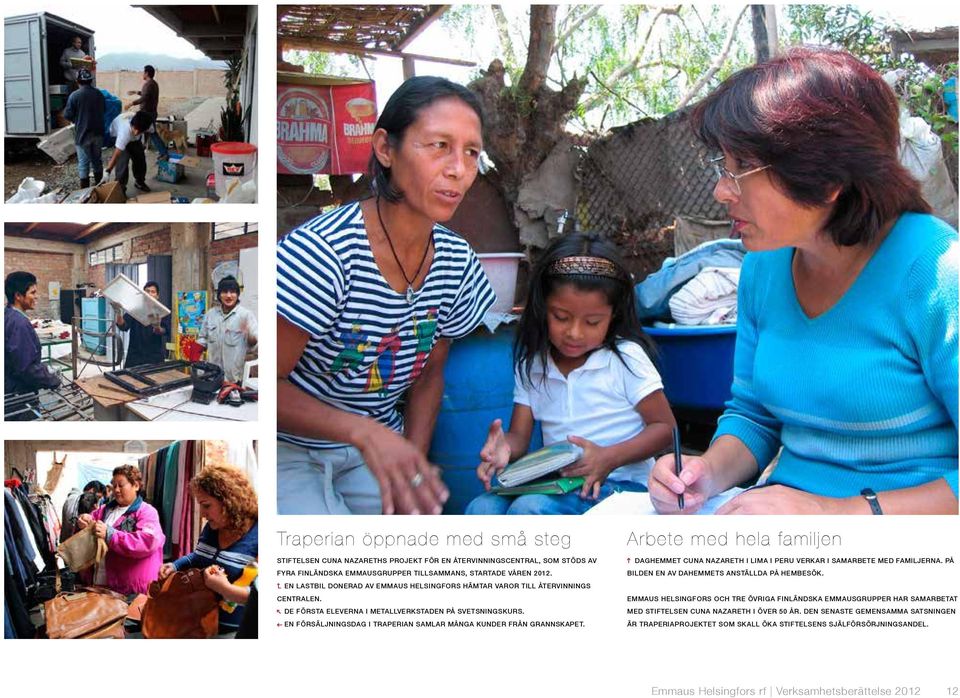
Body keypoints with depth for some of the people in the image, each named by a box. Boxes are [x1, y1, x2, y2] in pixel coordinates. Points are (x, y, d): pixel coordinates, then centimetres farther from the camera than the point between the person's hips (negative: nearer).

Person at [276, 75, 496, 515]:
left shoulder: (456, 262, -6)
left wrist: (412, 465, -7)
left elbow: (430, 371, 7)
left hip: (380, 442, 6)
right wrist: (365, 432, -35)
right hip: (289, 450, -5)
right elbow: (269, 385, -21)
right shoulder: (320, 251, -26)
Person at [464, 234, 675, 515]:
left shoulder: (625, 357, -4)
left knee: (530, 508, -32)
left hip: (620, 484, -4)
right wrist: (504, 447, -18)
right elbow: (520, 435, 8)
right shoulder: (531, 364, 8)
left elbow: (664, 426, -2)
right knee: (480, 508, -25)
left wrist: (610, 458, -19)